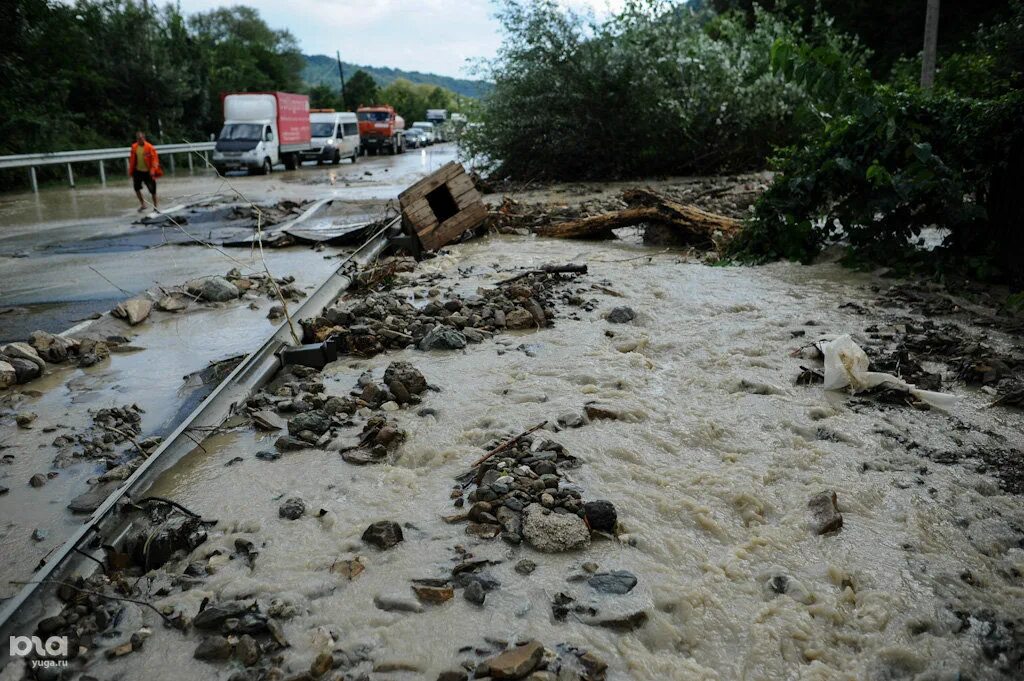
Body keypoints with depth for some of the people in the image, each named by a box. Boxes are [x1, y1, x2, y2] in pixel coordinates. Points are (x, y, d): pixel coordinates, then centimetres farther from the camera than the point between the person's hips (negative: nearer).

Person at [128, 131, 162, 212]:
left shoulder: (150, 147, -12)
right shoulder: (134, 147, 1)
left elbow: (155, 159, -13)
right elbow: (132, 159, 9)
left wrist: (153, 170, -22)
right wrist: (131, 171, 9)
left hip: (148, 172, -4)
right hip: (138, 171, 4)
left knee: (152, 190, 2)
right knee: (137, 188, 2)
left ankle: (155, 206, 15)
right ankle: (142, 204, 18)